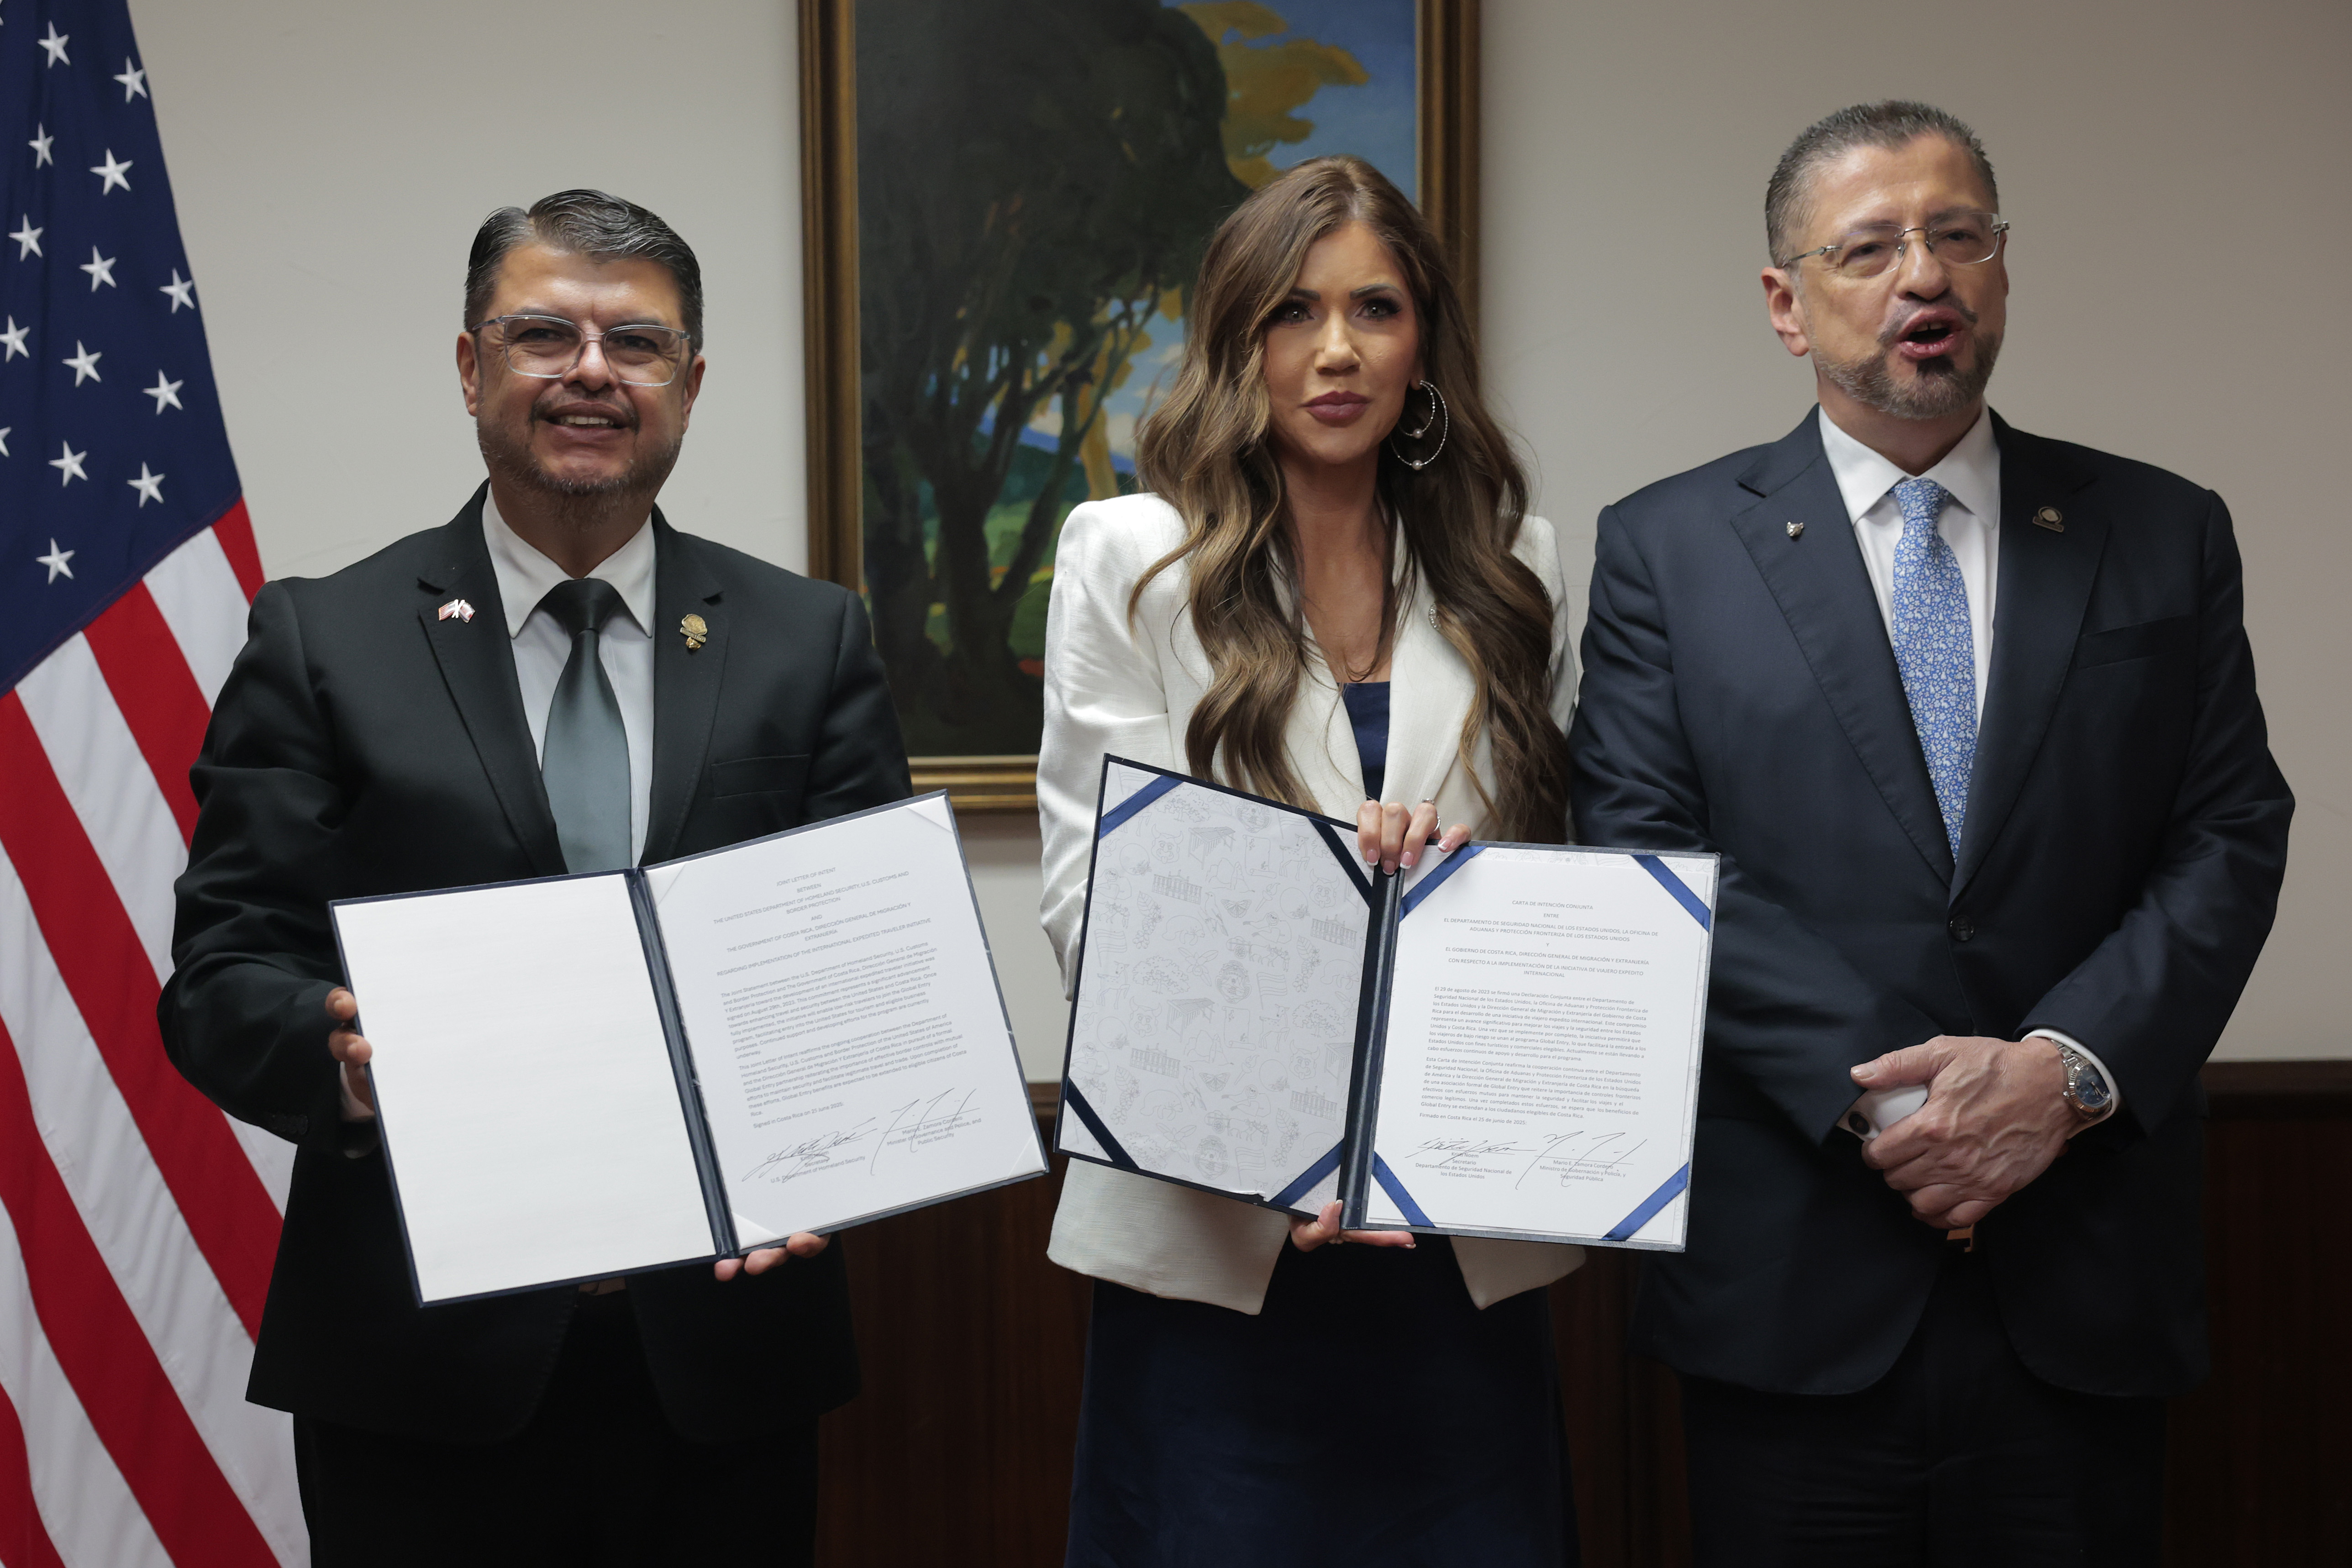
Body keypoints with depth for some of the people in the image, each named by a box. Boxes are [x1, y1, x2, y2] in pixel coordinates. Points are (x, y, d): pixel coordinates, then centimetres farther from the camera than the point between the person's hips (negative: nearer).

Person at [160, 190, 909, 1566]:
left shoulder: (811, 641, 7)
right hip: (424, 1360, -1)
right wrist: (342, 1057, -24)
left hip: (725, 1351, 2)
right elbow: (222, 970, -3)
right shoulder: (323, 642, 2)